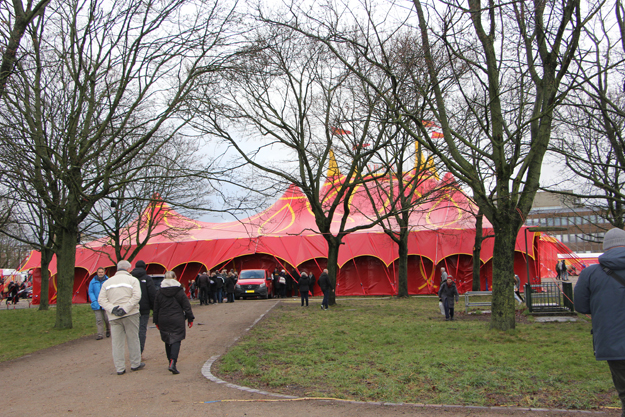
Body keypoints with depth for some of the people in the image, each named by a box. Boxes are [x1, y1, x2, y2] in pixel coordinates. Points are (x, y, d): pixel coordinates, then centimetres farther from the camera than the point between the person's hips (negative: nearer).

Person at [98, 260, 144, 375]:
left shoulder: (107, 282, 13)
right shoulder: (132, 280, 1)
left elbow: (101, 299, 2)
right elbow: (136, 296, -13)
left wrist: (112, 309, -8)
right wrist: (126, 309, -14)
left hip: (113, 317, 3)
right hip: (130, 314, -3)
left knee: (116, 343, 5)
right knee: (133, 339, 9)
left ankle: (120, 368, 6)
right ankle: (135, 364, 16)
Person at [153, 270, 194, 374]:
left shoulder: (159, 292, 3)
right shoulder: (179, 290, -2)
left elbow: (156, 308, 7)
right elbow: (186, 306, -2)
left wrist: (156, 321, 15)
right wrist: (190, 319, 4)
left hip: (163, 320, 3)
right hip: (177, 319, -3)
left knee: (167, 341, 16)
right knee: (176, 340, -4)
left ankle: (170, 361, 23)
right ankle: (172, 363, -20)